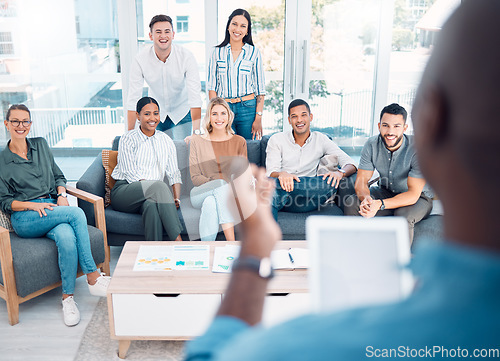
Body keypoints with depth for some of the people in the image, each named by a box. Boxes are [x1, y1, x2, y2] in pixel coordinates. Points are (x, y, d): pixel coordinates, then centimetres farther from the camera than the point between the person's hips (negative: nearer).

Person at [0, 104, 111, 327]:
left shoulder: (41, 145, 16)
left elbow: (58, 176, 19)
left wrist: (62, 196, -1)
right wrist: (32, 205, -14)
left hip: (52, 208, 3)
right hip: (24, 219, -3)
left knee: (67, 238, -34)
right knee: (77, 214, -32)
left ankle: (68, 298, -20)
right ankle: (93, 277, -26)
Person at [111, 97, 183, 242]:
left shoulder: (166, 141, 17)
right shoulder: (128, 139, 2)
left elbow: (174, 173, 13)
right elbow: (130, 174, -8)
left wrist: (176, 199, -7)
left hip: (151, 196, 3)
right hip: (124, 191, -3)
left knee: (152, 205, -36)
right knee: (159, 186, -34)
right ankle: (178, 240, -39)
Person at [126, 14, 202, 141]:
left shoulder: (186, 57, -23)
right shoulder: (140, 59, -20)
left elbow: (195, 97, -28)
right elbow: (133, 99, -18)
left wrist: (196, 133, -37)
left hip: (182, 112, -1)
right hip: (157, 112, 1)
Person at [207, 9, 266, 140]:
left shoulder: (254, 53, 3)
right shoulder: (218, 52, 6)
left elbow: (260, 88, 2)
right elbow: (212, 86, 5)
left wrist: (258, 118, -5)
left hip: (247, 109, -1)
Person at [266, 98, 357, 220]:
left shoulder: (320, 139, 13)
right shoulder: (276, 140, 10)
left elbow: (350, 165, 5)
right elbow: (271, 173, -1)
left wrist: (340, 173, -22)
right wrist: (281, 174, -28)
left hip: (306, 203, 2)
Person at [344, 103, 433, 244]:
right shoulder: (372, 145, -13)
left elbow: (413, 194, -28)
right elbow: (361, 181, -12)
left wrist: (380, 204, -42)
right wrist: (366, 198, -37)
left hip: (418, 197, -4)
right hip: (386, 192, 4)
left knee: (403, 216, -36)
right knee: (351, 204, -21)